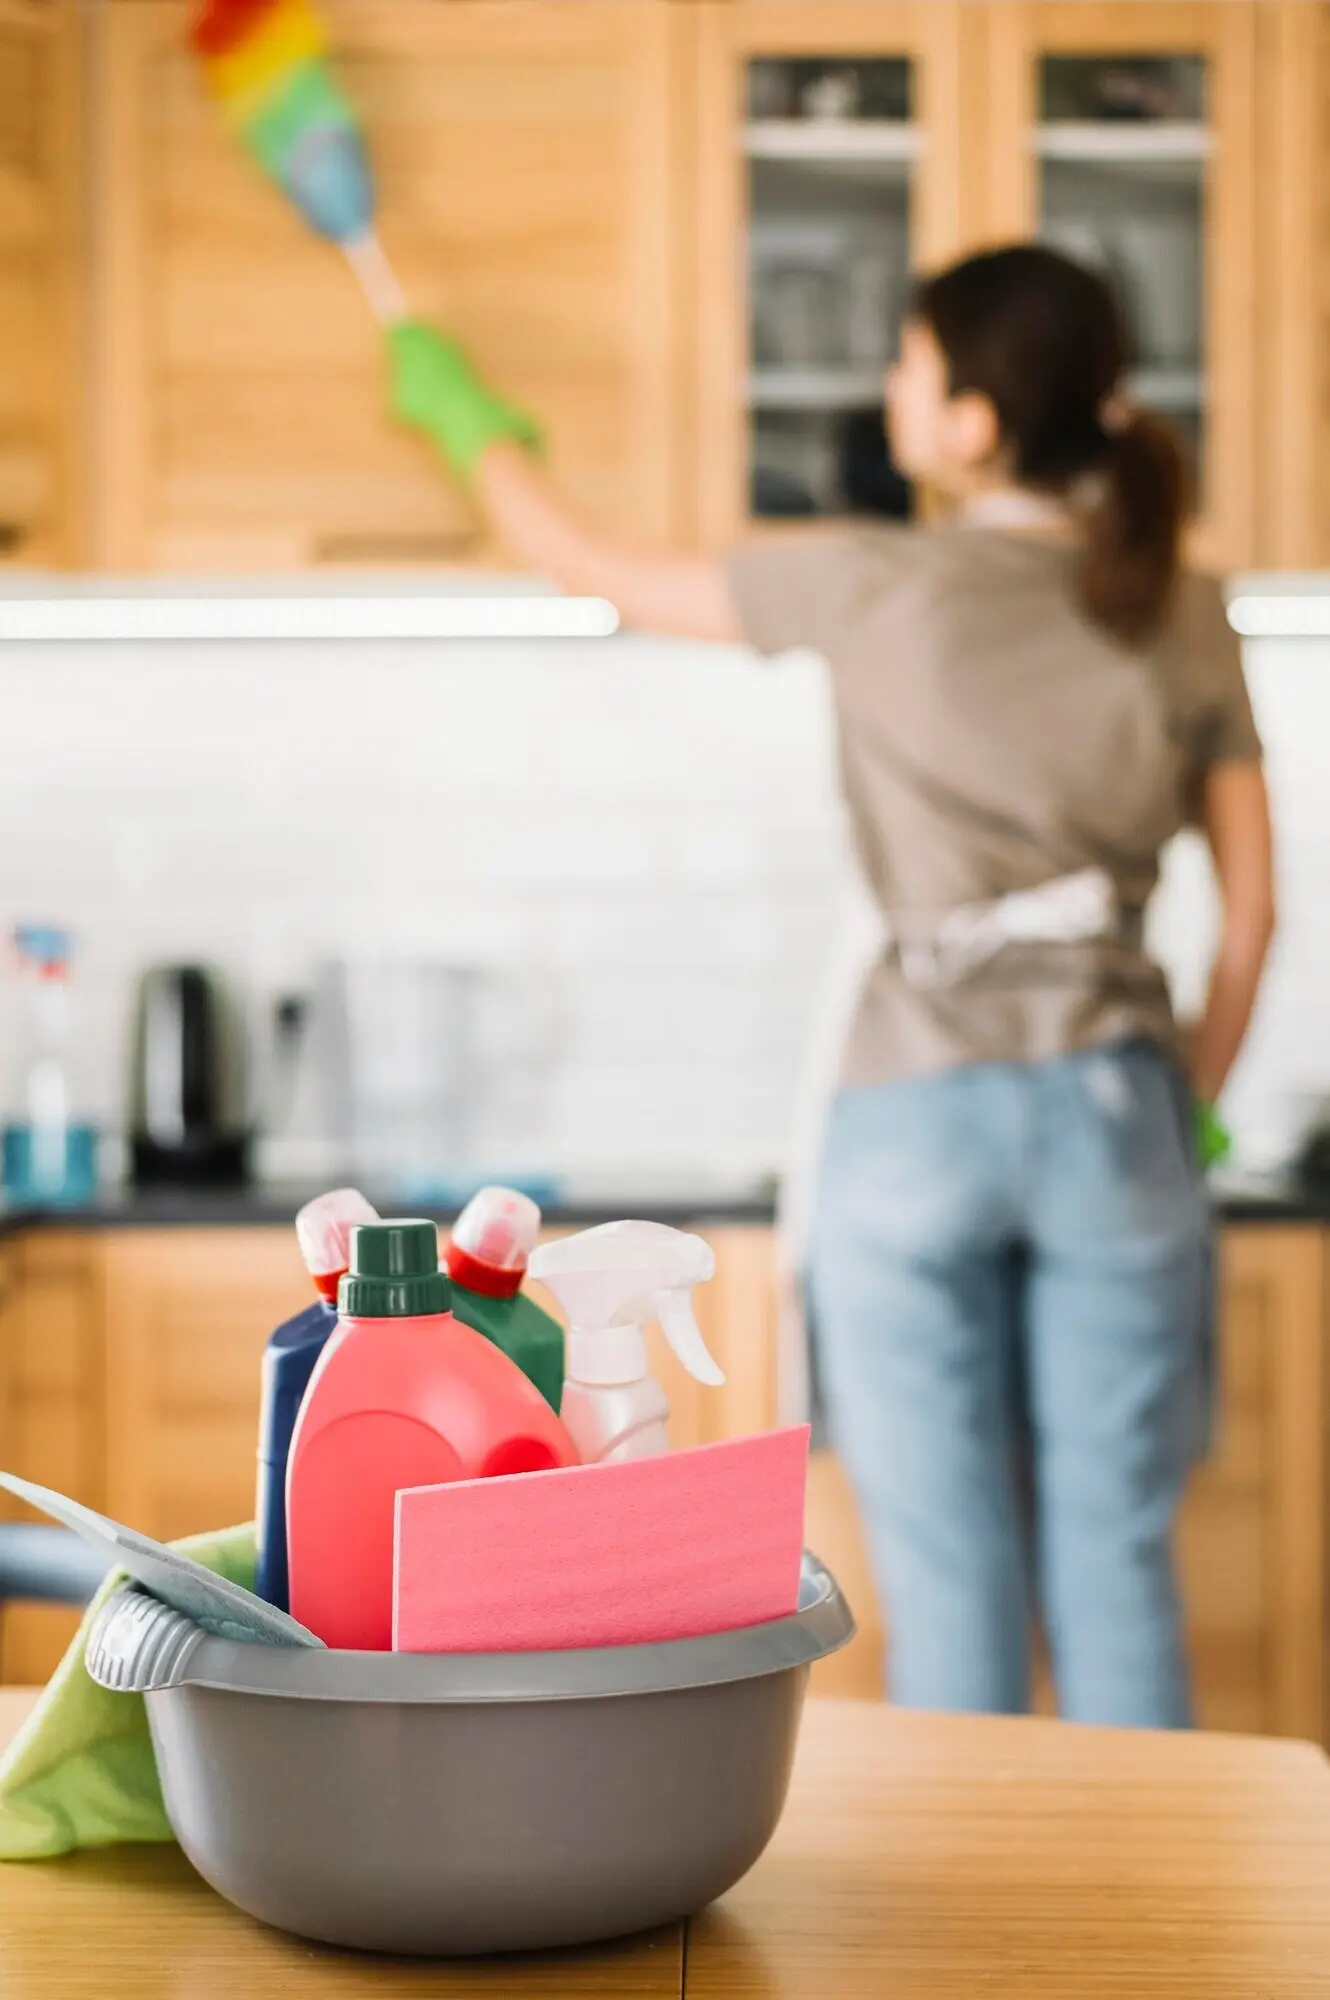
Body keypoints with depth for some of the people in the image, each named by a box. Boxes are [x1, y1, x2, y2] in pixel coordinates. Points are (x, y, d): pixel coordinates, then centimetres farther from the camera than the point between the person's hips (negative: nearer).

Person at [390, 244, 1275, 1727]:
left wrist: (466, 417, 24)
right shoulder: (1183, 613, 5)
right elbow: (1250, 910, 7)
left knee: (951, 1578, 5)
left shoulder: (874, 587, -4)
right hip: (1111, 1104, 3)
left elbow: (587, 567, 7)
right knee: (1116, 1562, 8)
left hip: (917, 1111, -2)